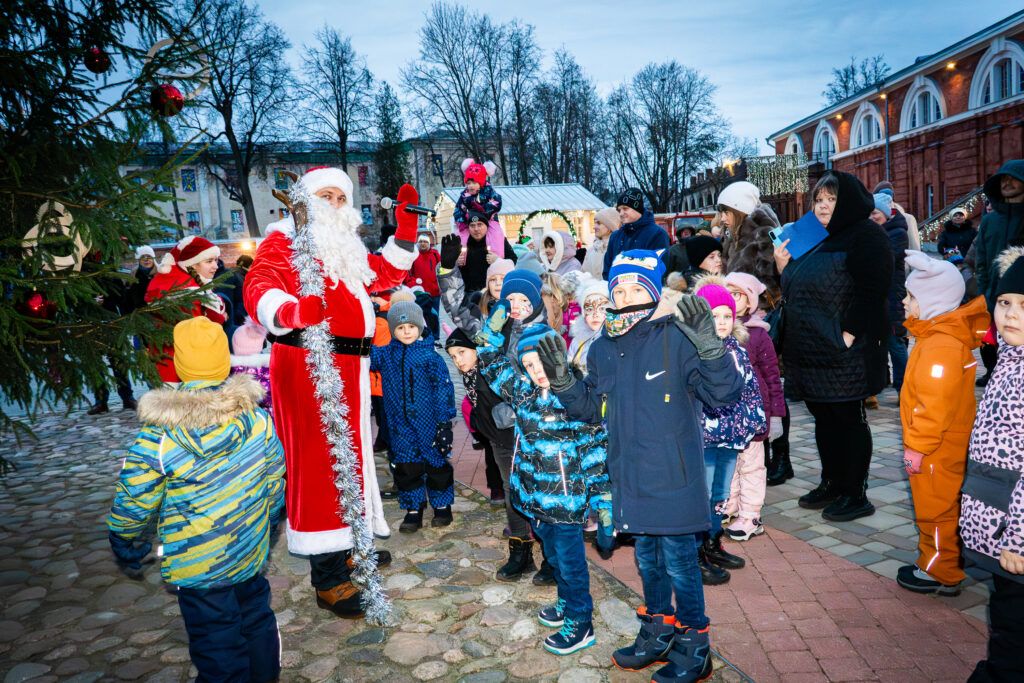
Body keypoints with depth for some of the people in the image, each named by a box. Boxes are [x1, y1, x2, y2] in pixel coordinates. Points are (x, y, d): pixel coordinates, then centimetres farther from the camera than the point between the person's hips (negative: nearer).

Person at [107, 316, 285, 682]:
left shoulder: (156, 439, -21)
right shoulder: (258, 419, -10)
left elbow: (132, 507, -10)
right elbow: (274, 483, 3)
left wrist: (127, 553, 9)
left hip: (197, 566, -4)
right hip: (251, 553, 4)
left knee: (217, 643, 11)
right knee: (256, 620, 25)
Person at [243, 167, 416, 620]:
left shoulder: (344, 249, 22)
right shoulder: (284, 242, -5)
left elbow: (385, 274, 30)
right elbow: (260, 286, -23)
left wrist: (406, 228, 21)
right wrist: (289, 311, -45)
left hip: (348, 367, 9)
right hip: (309, 366, -9)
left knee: (348, 452, 18)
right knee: (322, 458, -8)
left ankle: (350, 545, 35)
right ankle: (328, 579, 1)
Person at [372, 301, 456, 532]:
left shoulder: (430, 357, -7)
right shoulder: (385, 355, 4)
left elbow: (443, 388, -7)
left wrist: (444, 422, -9)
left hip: (428, 422, -3)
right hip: (400, 424, 3)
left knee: (436, 463, 8)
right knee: (406, 467, 7)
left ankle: (442, 506, 26)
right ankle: (413, 509, 21)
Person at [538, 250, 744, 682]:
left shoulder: (677, 339, -13)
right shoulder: (603, 349, 5)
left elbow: (725, 393, -17)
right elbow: (590, 409, 14)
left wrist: (709, 345, -31)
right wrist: (562, 382, -2)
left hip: (674, 475, -6)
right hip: (630, 476, 6)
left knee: (679, 561, 6)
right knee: (647, 557, 21)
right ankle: (657, 634, 42)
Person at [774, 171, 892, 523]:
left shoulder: (865, 235, -7)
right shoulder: (815, 239, 18)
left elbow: (871, 292, -16)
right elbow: (797, 290, 22)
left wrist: (848, 336, -22)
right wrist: (783, 267, 5)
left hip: (844, 352, -8)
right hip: (811, 350, 8)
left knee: (848, 419, 0)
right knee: (824, 417, 14)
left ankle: (856, 495, 11)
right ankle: (831, 484, 26)